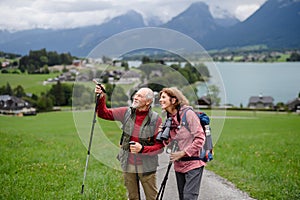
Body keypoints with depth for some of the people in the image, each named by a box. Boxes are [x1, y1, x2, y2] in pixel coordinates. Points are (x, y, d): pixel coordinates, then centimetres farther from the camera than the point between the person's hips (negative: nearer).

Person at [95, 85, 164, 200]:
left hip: (146, 167, -3)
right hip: (128, 164, 3)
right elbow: (103, 113, 5)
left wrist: (142, 149, -24)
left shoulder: (155, 119, -12)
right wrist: (101, 97, -11)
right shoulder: (126, 112, -2)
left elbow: (160, 146, -10)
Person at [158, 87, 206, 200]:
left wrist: (183, 153, -18)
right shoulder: (169, 118, 9)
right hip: (179, 165, 7)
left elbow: (200, 138, -15)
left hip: (193, 165, -7)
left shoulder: (188, 114, -12)